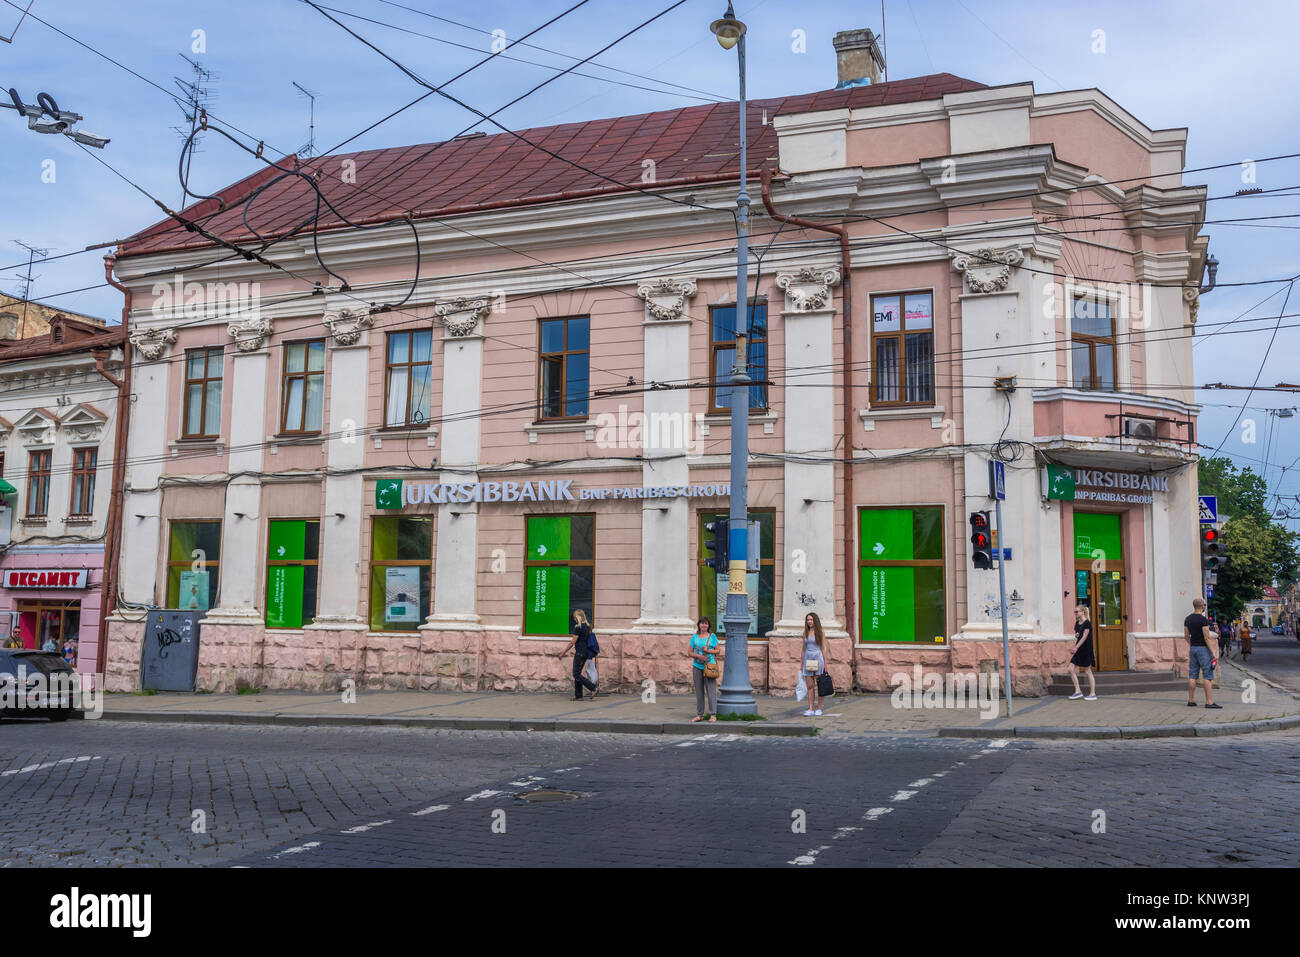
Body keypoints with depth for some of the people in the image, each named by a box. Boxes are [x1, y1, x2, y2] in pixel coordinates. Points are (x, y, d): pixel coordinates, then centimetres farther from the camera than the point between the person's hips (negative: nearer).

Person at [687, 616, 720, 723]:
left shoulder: (712, 636, 4)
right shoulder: (694, 637, 8)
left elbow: (717, 650, 4)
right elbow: (689, 652, 7)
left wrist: (708, 651, -12)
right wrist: (699, 656, -10)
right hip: (697, 666, 3)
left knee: (711, 691, -6)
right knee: (699, 691, 7)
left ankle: (713, 715, -2)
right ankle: (699, 715, 13)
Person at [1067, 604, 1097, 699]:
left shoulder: (1087, 623, -13)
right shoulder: (1077, 623, 11)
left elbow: (1084, 637, -18)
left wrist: (1076, 647, -24)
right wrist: (1076, 635, -3)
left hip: (1086, 650, -8)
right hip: (1078, 650, 8)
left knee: (1088, 671, -1)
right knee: (1071, 669, 1)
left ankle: (1093, 694, 6)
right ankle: (1077, 691, 7)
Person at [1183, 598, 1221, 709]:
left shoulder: (1187, 619, 8)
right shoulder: (1203, 619, -14)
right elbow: (1207, 637, -17)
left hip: (1192, 648, 7)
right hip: (1203, 648, -7)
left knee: (1192, 675, 8)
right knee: (1207, 676, -4)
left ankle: (1191, 700, 10)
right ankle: (1209, 702, -5)